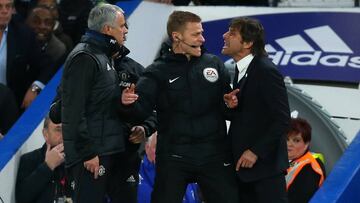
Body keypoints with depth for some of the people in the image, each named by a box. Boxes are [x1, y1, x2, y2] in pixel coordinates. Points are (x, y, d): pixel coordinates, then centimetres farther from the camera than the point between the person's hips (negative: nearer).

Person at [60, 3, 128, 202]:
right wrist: (88, 153, -21)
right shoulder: (84, 58, -13)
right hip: (92, 155, -10)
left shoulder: (103, 56, 19)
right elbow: (74, 111, -19)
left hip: (108, 151, 10)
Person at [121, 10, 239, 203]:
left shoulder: (214, 64, 7)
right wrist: (129, 103, -32)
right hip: (173, 157, -2)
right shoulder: (157, 72, -1)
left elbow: (226, 105, 12)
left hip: (214, 154, 2)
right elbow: (142, 109, -11)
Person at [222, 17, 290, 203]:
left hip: (265, 163, -8)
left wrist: (256, 151, -20)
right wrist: (232, 105, -6)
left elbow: (282, 119, -19)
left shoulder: (266, 71, -16)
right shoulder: (242, 69, 11)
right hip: (243, 163, 8)